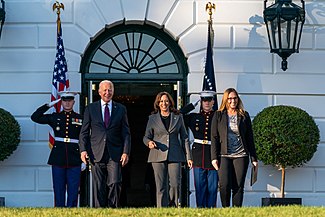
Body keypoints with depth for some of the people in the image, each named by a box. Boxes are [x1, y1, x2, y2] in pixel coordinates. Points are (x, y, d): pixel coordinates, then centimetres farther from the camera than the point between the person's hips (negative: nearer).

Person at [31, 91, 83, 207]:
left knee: (73, 192, 0)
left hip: (74, 160, -1)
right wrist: (49, 105, 2)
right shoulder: (54, 117, 9)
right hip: (58, 159, 1)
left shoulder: (80, 119, 7)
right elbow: (35, 117, 4)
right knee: (59, 191, 4)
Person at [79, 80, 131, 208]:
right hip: (96, 154, 0)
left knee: (115, 183, -11)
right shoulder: (90, 108, 10)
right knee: (98, 186, 0)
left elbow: (126, 133, 8)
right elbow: (84, 132, 8)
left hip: (115, 154, 0)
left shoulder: (121, 109, 11)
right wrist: (83, 150, -5)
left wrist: (126, 152, -3)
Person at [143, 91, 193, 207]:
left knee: (175, 184, -9)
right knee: (161, 187, -3)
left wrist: (188, 157, 5)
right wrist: (149, 142, -12)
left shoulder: (178, 117, 11)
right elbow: (146, 137, 13)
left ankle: (172, 207, 12)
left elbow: (184, 137, 12)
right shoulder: (152, 118, 10)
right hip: (158, 156, 0)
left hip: (175, 155, 0)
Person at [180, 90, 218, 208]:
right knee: (200, 185, 3)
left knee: (212, 185, 2)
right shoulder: (194, 117, 10)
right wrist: (193, 105, 6)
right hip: (198, 156, 1)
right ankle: (200, 208, 8)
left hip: (213, 154, -1)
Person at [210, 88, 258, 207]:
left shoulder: (244, 115, 9)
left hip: (241, 156, 1)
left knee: (238, 187, -1)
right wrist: (214, 157, -2)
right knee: (224, 185, -9)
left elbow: (250, 138, 11)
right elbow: (214, 137, 5)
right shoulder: (218, 115, 7)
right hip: (224, 156, -1)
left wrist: (254, 158, 8)